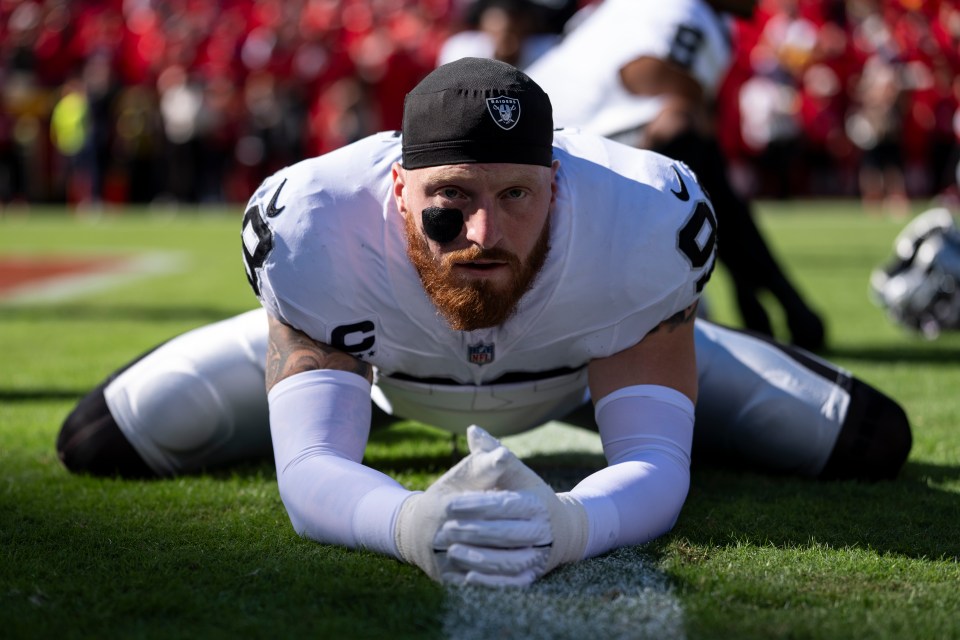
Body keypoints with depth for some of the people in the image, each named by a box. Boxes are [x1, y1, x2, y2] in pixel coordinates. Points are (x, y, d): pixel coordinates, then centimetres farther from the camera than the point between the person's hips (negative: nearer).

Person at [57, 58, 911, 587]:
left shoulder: (641, 223, -43)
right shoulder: (317, 226, -44)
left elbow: (656, 463, -45)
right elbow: (309, 470, -49)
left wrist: (564, 526, -71)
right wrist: (411, 526, -74)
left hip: (594, 353, 0)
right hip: (369, 346, 0)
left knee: (866, 443, -3)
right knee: (101, 446, -3)